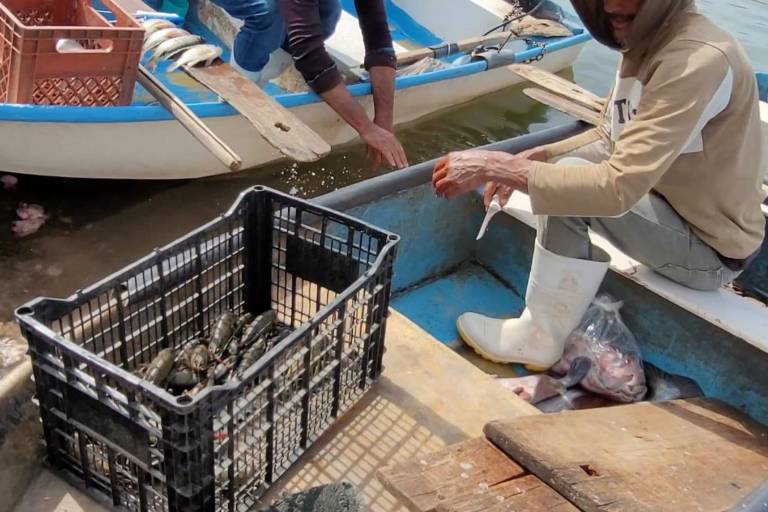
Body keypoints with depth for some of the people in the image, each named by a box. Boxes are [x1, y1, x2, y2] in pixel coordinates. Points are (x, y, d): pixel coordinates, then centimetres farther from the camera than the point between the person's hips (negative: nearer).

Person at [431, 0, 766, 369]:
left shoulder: (700, 61, -28)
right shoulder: (646, 41, 1)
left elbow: (620, 187, -35)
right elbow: (611, 139, 11)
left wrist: (496, 166, -33)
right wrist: (534, 158, -6)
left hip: (713, 247, -9)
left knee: (572, 178, -24)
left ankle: (539, 339, -8)